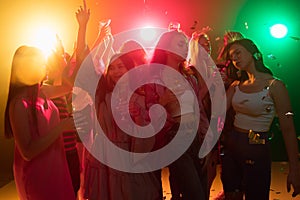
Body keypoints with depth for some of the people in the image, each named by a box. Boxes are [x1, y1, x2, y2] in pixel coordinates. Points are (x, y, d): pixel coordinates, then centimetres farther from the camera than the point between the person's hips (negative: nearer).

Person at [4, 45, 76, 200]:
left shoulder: (41, 93, -2)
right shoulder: (20, 104, -23)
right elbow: (27, 152, -25)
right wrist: (61, 127, -26)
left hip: (55, 166, 8)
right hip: (35, 174, -7)